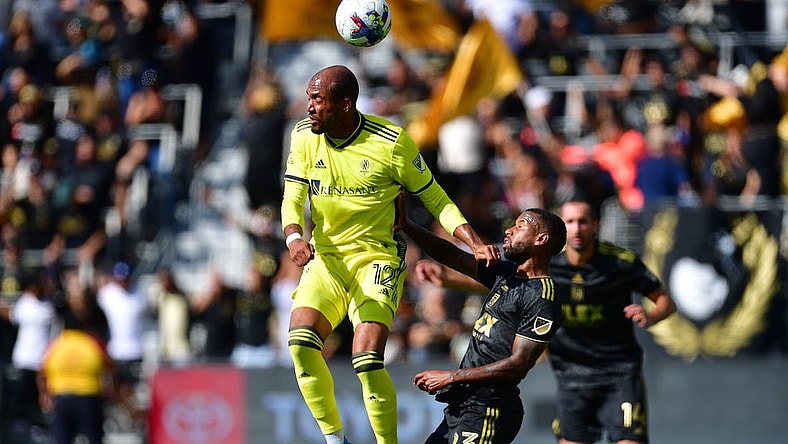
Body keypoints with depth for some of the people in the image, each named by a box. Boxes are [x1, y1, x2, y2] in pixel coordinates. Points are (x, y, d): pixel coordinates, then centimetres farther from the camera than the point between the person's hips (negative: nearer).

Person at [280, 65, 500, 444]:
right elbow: (293, 199, 0)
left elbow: (436, 200, -1)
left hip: (378, 257, -4)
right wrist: (294, 238, -23)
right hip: (326, 257, 4)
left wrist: (476, 244, -15)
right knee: (300, 337, -23)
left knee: (367, 361, -23)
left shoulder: (391, 142, -11)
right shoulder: (303, 138, 1)